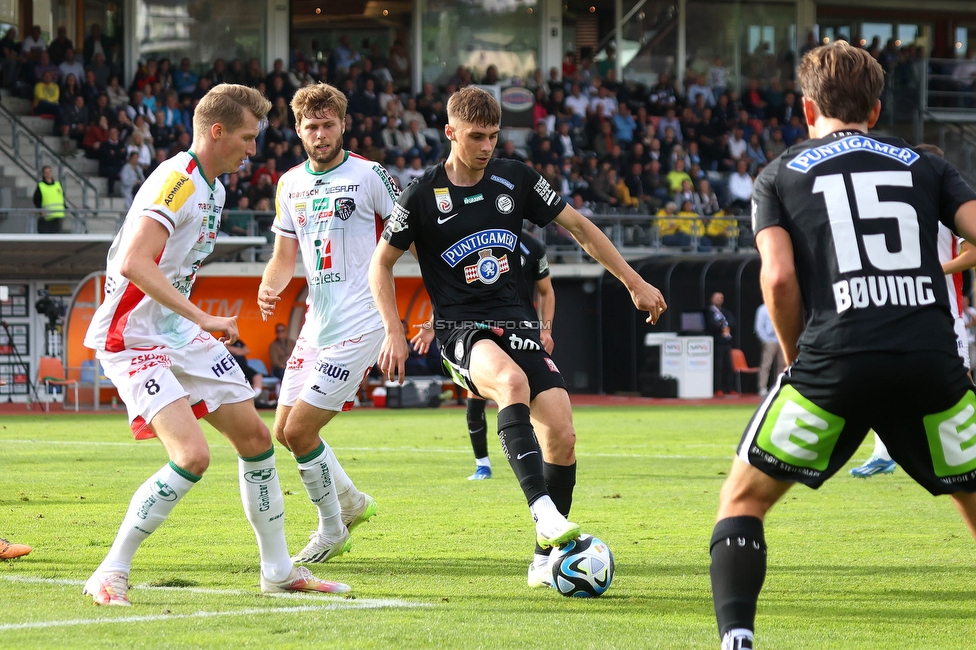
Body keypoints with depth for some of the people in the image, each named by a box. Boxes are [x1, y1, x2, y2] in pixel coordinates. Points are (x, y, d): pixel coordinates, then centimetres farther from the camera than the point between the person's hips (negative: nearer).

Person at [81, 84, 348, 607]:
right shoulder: (176, 182, -20)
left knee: (254, 435, 10)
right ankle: (110, 575, -11)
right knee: (192, 455, -22)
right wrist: (204, 319, -32)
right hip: (134, 340, -10)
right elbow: (133, 263, -32)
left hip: (182, 333, 10)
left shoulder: (212, 187, 12)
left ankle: (277, 570, 23)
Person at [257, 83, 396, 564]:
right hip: (316, 323, 7)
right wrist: (269, 289, -4)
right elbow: (284, 257, 18)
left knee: (300, 430, -11)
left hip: (358, 326, -7)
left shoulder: (369, 176, -8)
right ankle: (351, 502, 33)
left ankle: (332, 531, 9)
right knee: (284, 431, 11)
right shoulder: (290, 184, 11)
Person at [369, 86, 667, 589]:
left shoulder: (515, 180, 5)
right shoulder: (424, 195, -2)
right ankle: (543, 512, -48)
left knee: (561, 434, -12)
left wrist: (635, 283, 14)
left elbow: (578, 227, 14)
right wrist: (394, 331, -2)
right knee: (512, 381, -38)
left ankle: (545, 558, 5)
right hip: (460, 328, -4)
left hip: (515, 321, 4)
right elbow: (382, 263, 9)